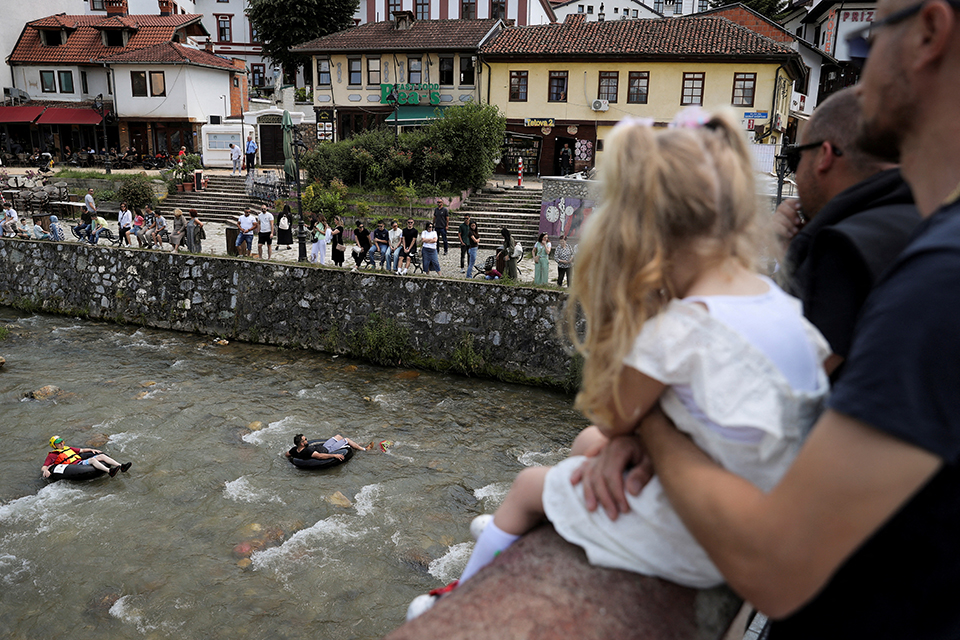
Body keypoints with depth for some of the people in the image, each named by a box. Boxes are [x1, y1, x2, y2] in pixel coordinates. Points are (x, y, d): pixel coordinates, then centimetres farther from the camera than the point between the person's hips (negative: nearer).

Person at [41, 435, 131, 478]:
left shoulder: (68, 448, 29)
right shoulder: (52, 455, 8)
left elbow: (81, 450, 37)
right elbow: (43, 467, -2)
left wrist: (91, 450, 22)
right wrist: (45, 471, -26)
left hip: (81, 461, 8)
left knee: (101, 456, -12)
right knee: (92, 459, -32)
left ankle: (122, 467, -27)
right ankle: (109, 471, -55)